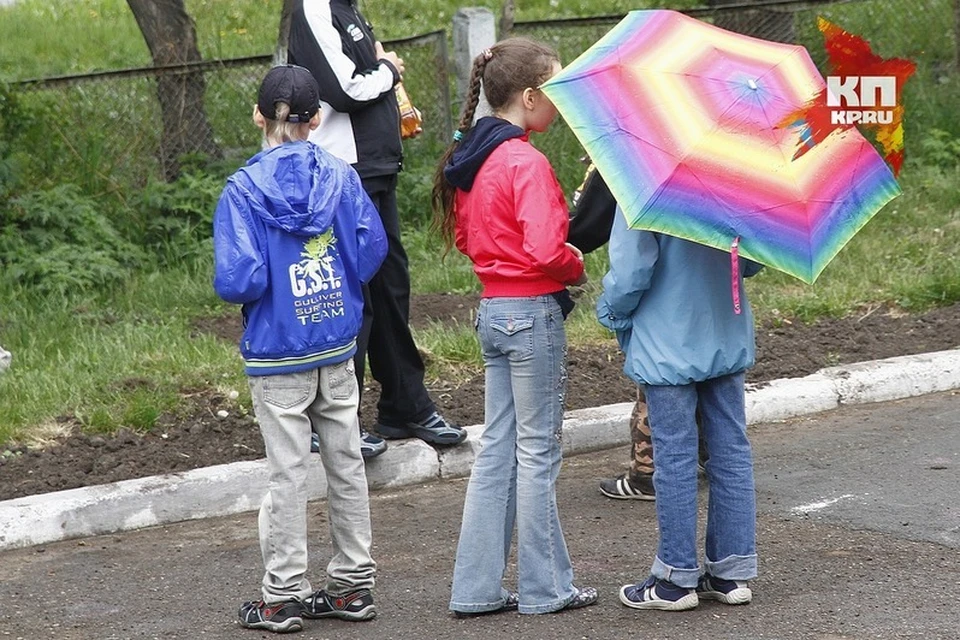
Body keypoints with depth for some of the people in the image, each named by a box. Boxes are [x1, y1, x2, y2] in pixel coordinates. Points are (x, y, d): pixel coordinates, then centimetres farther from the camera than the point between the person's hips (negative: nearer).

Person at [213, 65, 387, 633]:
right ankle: (354, 585, 19)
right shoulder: (340, 176, -4)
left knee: (288, 474, 3)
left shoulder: (244, 190, -14)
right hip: (339, 349, 3)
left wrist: (240, 287, 2)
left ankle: (282, 597, 10)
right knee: (347, 464, 12)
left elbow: (238, 281, -20)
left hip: (278, 354, -3)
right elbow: (372, 247, -5)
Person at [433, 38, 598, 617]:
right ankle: (545, 588, 12)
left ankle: (477, 587, 15)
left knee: (498, 450, 12)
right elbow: (546, 251, -25)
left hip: (493, 309, 8)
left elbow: (465, 237, 18)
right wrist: (578, 266, -6)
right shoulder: (527, 163, -19)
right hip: (533, 313, -8)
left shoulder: (474, 157, 8)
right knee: (538, 453, 2)